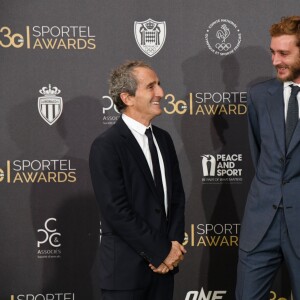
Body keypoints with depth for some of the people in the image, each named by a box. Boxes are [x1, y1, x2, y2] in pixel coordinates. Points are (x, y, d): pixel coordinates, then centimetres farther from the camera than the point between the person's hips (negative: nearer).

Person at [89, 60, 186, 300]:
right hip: (126, 270, -6)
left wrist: (175, 243, -4)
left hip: (164, 264, 6)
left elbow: (177, 194, 11)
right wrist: (161, 252, -14)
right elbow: (117, 211, -17)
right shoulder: (106, 146, -12)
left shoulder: (163, 139, 10)